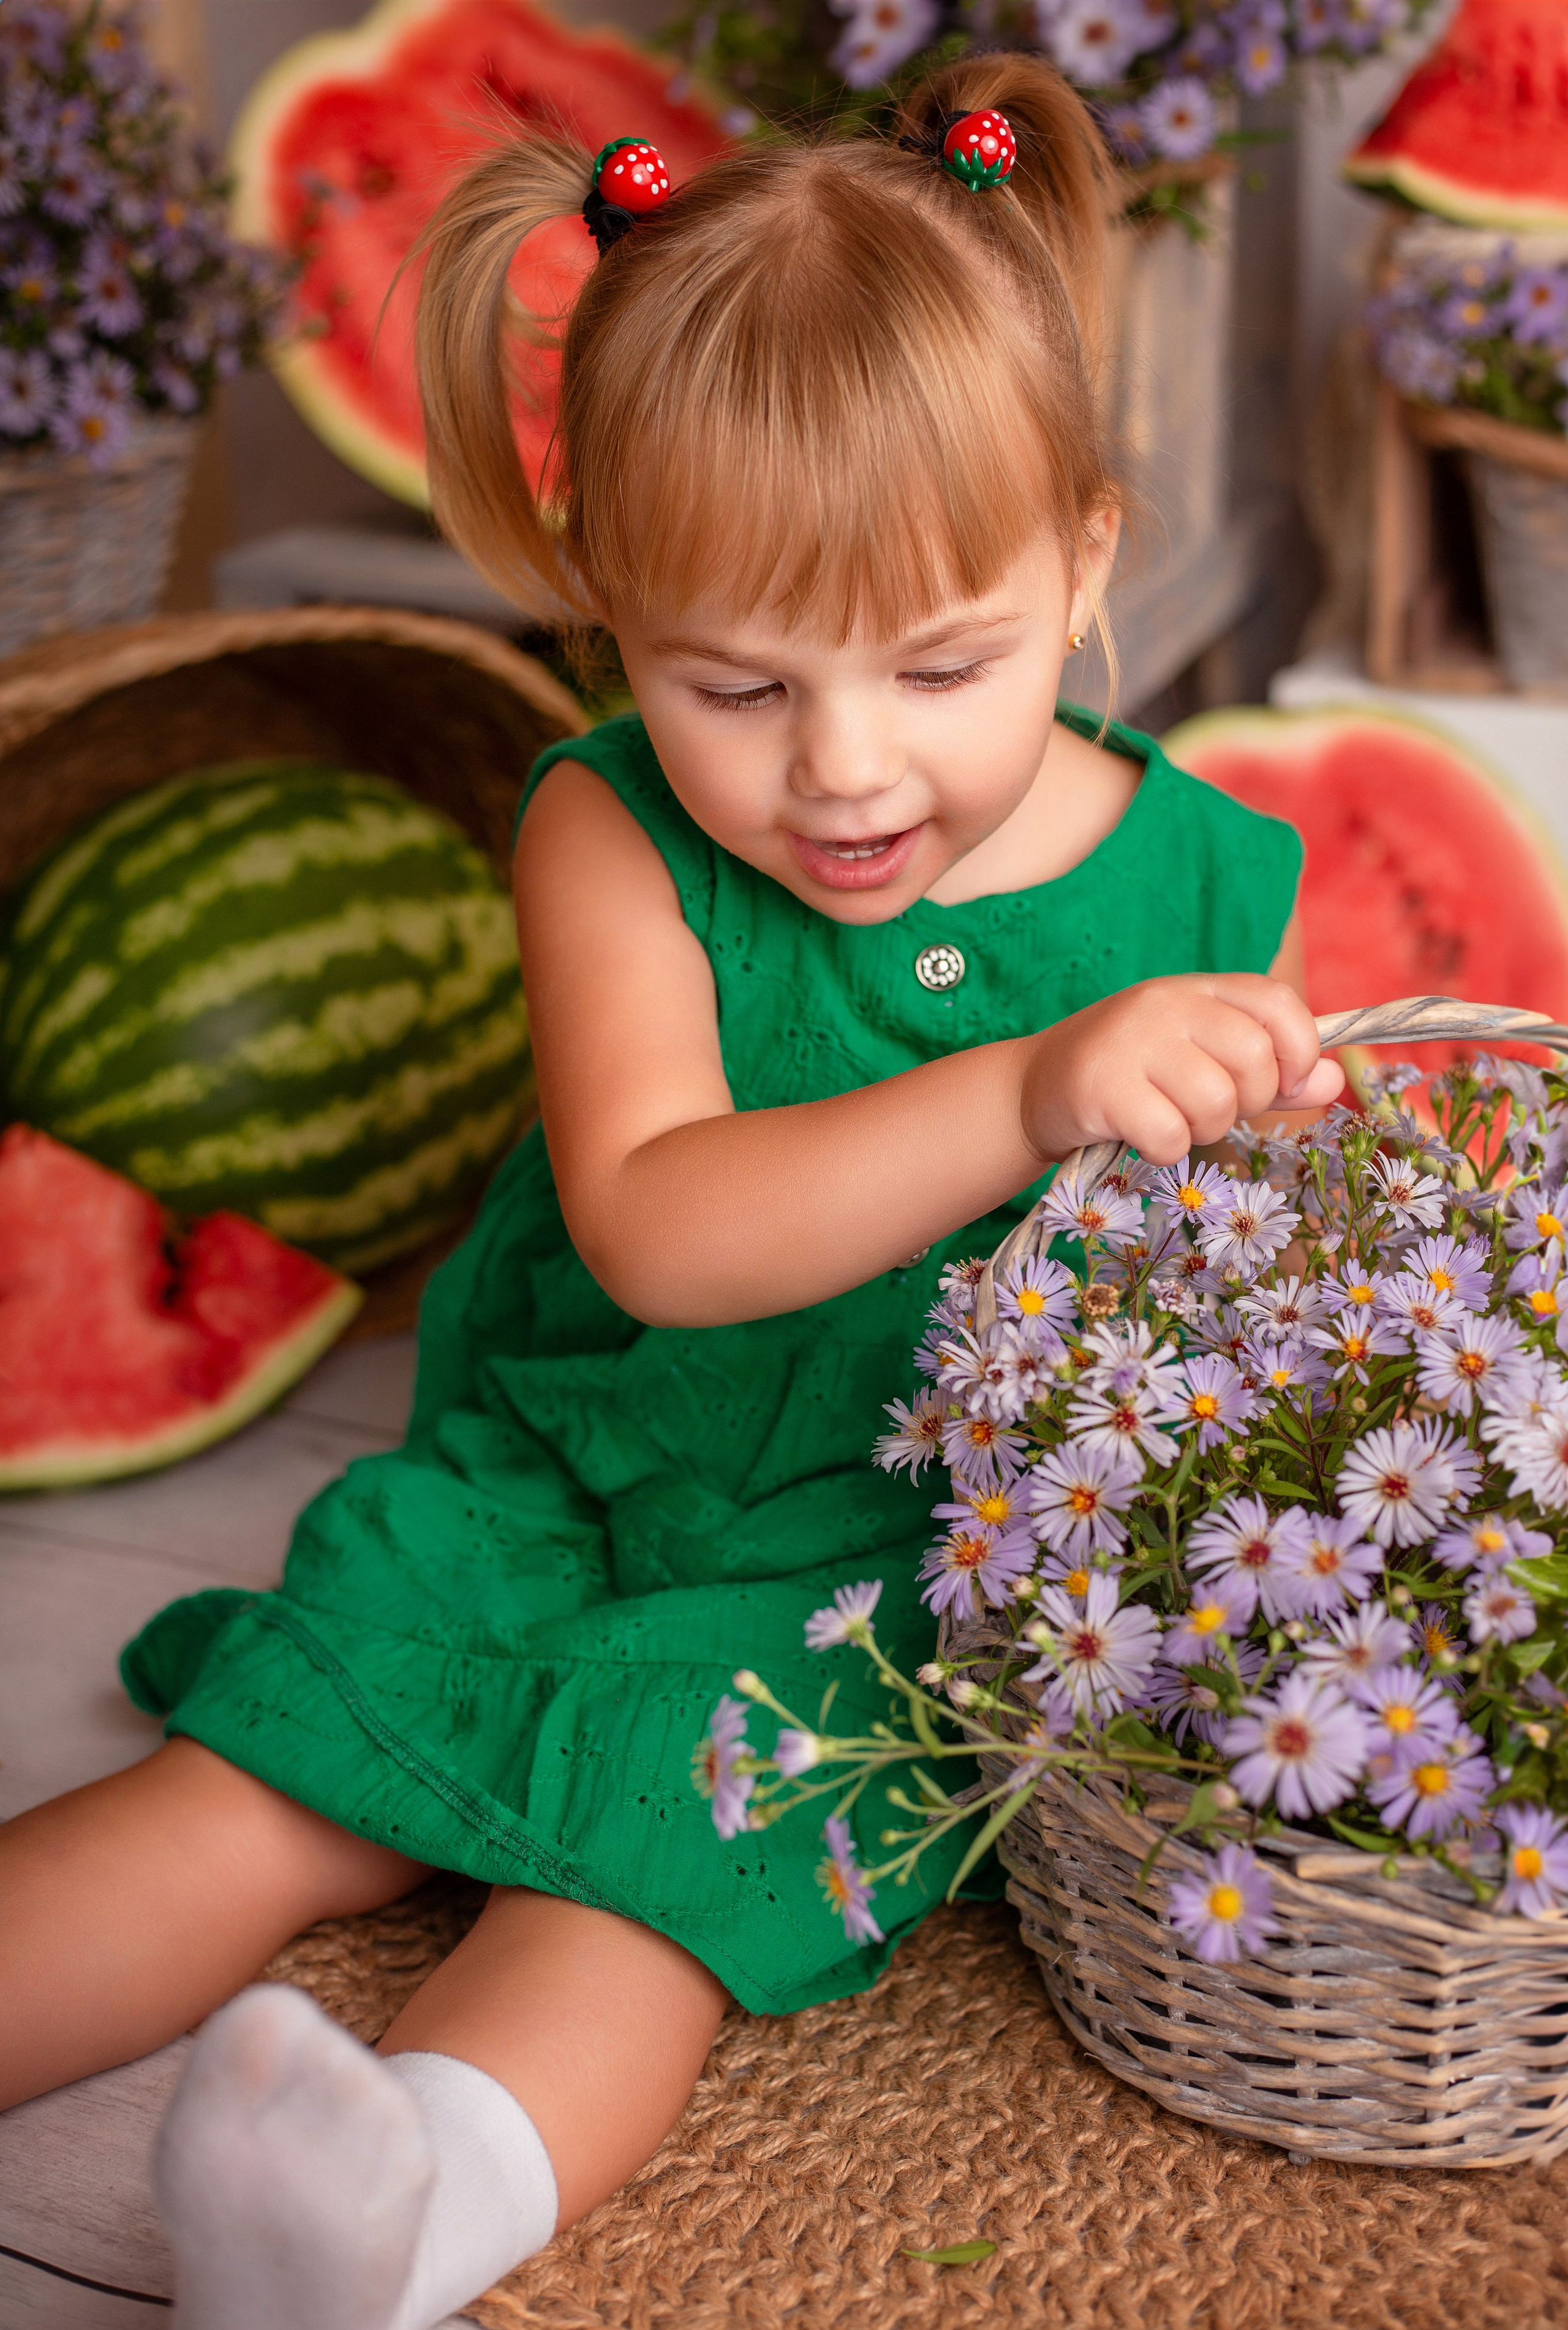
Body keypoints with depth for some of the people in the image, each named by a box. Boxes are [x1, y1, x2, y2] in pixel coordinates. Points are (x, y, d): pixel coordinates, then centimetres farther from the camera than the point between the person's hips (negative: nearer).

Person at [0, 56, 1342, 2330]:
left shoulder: (1200, 892, -7)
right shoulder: (614, 845, -10)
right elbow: (654, 1225, -27)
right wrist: (1033, 1100, -39)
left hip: (900, 1563, -1)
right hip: (566, 1476, 2)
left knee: (671, 1831, -27)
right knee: (258, 1790, -12)